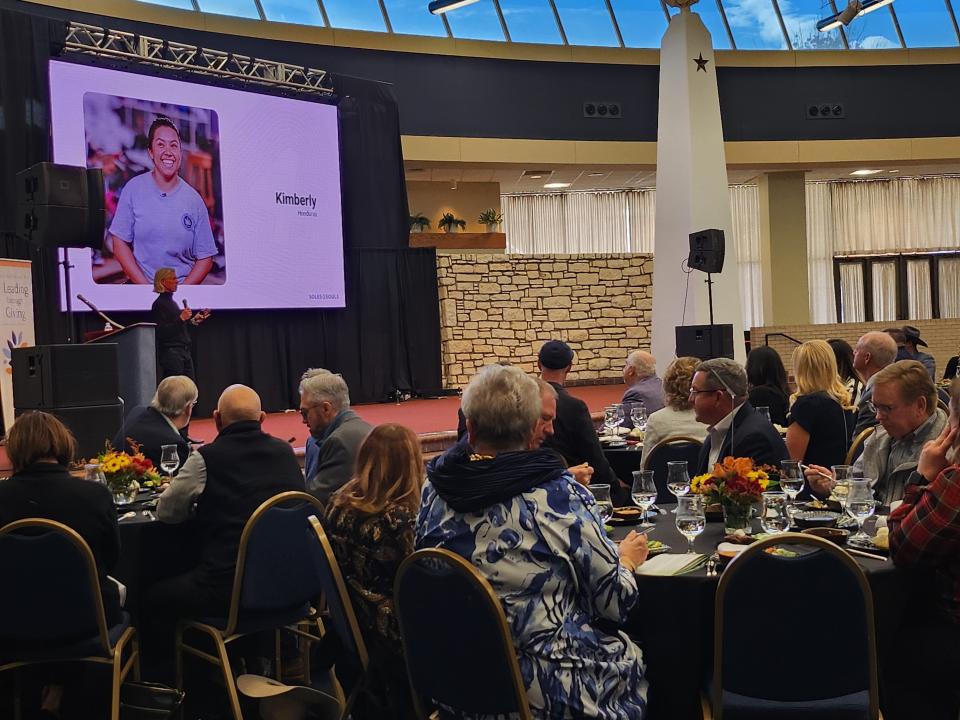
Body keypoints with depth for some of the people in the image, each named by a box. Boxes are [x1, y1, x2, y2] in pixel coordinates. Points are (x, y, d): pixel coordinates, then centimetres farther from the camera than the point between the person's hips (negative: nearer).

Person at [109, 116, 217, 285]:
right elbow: (119, 242, 2)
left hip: (184, 285, 1)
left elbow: (205, 258, 4)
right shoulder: (133, 189, 2)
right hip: (140, 283, 0)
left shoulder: (194, 200, 2)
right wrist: (145, 286, -8)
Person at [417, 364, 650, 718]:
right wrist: (626, 558, 10)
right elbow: (614, 601, -12)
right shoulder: (561, 496, -20)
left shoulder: (433, 491, -8)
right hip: (546, 687, -5)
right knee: (629, 653, 26)